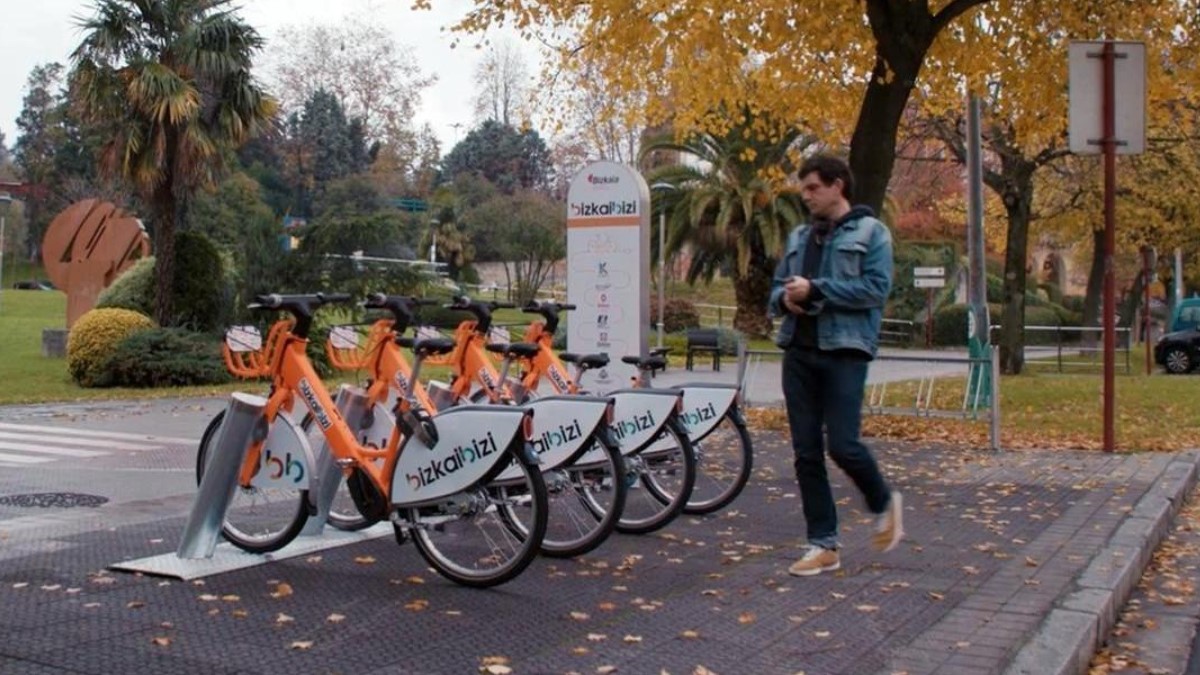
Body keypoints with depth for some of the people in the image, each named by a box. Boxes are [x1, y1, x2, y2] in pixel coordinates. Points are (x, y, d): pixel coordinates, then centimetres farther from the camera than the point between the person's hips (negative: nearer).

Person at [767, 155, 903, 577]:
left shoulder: (869, 232, 0)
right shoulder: (799, 237, 18)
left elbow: (876, 288, -12)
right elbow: (778, 288, 22)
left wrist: (815, 290, -15)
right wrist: (786, 299, -2)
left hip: (844, 351, -6)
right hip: (799, 352, 6)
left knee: (843, 445, -11)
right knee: (806, 452, 4)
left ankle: (884, 503, 21)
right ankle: (823, 545, 12)